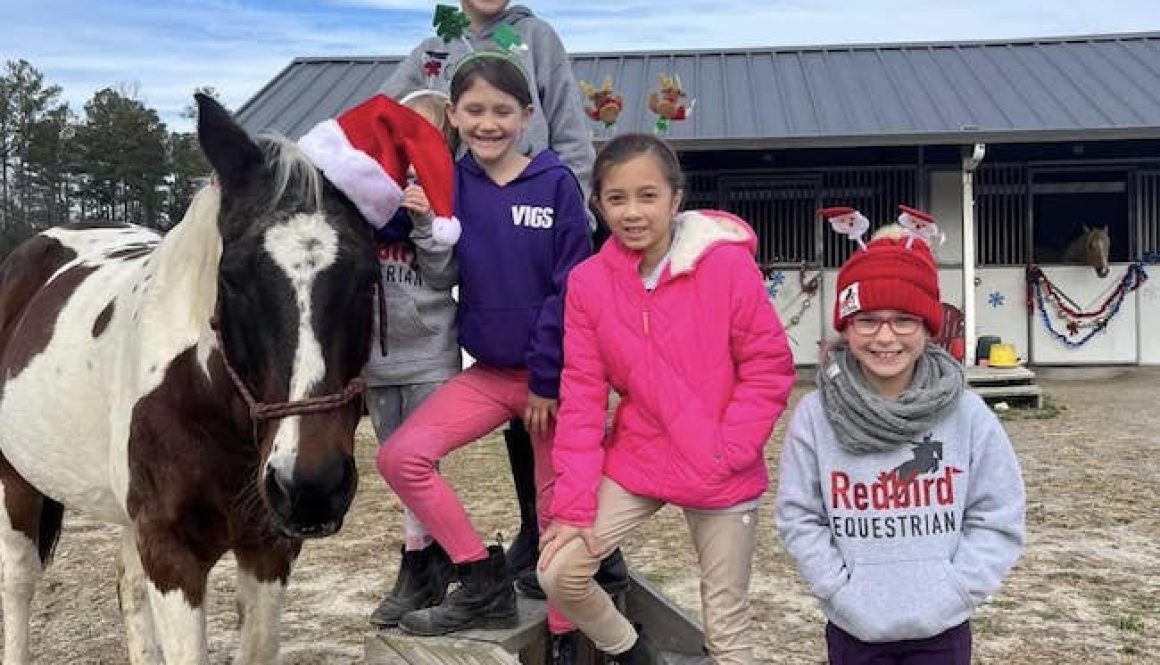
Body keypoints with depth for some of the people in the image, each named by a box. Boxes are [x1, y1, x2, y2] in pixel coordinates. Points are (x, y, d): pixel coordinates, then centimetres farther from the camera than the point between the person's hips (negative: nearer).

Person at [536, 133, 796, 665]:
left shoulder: (728, 264, -15)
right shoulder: (587, 281, -5)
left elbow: (770, 366, -8)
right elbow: (582, 396, -4)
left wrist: (727, 450, -14)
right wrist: (574, 503, -7)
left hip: (721, 477, -2)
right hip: (635, 461, 3)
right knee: (558, 572, -6)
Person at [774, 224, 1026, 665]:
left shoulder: (967, 414, -6)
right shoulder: (814, 416, -7)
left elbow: (998, 518, -1)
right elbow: (799, 517, -3)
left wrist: (953, 592, -8)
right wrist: (842, 591, -10)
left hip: (941, 628, 0)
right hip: (853, 627, 0)